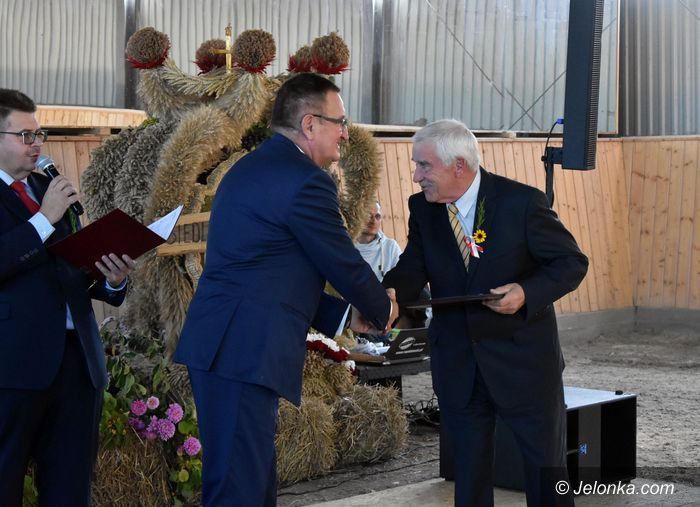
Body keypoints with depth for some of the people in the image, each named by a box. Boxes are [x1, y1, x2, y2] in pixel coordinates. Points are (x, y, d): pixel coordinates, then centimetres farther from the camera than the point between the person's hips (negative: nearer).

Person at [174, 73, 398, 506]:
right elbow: (345, 264, -4)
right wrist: (383, 309, 16)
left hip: (219, 349, 10)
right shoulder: (305, 180, -12)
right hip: (246, 352, -10)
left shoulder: (252, 168, 19)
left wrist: (344, 315, 22)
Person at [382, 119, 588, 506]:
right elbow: (413, 268, -7)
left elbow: (572, 262, -9)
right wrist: (390, 294, -30)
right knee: (469, 471, 12)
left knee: (546, 466, 8)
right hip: (457, 367, 4)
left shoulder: (522, 202, -14)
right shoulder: (422, 209, 0)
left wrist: (527, 293, -26)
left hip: (523, 361, -4)